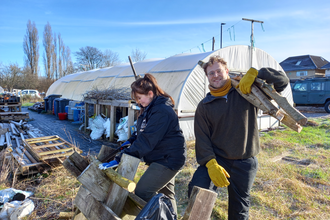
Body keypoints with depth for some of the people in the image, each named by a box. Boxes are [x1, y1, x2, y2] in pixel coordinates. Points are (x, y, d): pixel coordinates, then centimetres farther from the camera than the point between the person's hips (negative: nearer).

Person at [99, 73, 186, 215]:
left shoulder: (162, 111, -25)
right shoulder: (150, 108, 7)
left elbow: (146, 141, -29)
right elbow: (143, 132, 19)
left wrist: (120, 159, -27)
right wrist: (130, 141, 2)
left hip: (168, 159, -10)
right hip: (164, 158, 10)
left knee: (142, 193, -9)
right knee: (166, 194, 22)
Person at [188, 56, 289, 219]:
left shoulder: (246, 91, -2)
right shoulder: (204, 106, 0)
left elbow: (282, 81, -3)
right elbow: (202, 138, -4)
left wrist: (254, 73, -17)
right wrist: (211, 164, -17)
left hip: (245, 163, 0)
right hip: (216, 158, 0)